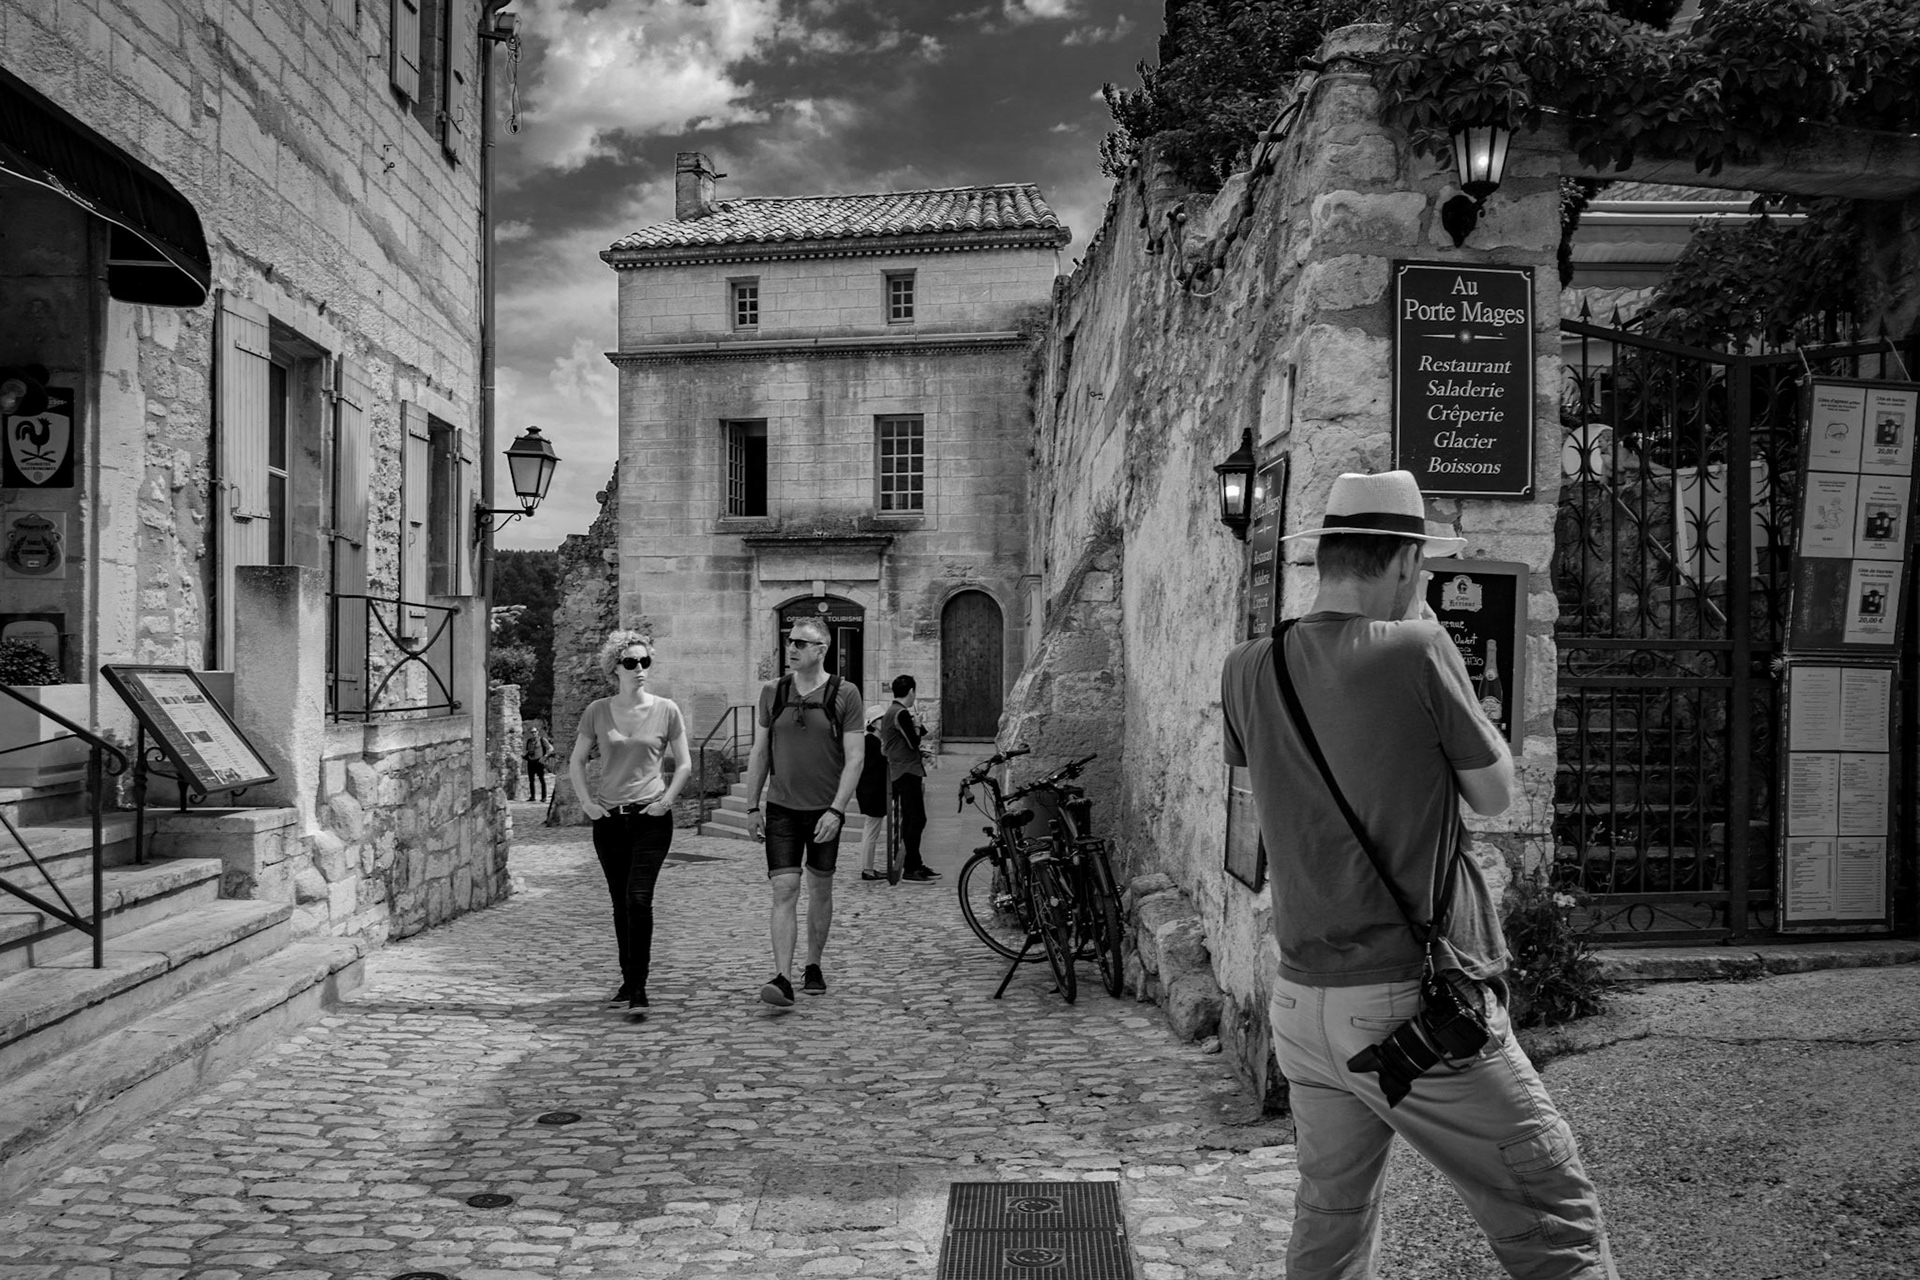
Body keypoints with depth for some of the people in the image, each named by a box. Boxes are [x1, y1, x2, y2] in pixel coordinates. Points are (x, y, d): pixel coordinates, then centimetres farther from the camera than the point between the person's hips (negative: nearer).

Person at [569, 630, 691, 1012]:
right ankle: (628, 980, 23)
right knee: (620, 903, 10)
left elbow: (684, 765, 7)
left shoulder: (666, 711, -1)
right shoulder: (597, 711, 2)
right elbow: (576, 762, 11)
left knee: (638, 898, -12)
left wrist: (667, 800, -5)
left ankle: (639, 986, -4)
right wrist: (586, 802, 1)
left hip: (651, 818, -2)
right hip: (609, 819, 2)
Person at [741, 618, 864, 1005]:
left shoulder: (844, 694, -5)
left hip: (824, 810, -1)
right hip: (781, 809, 1)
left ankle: (813, 967, 28)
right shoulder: (773, 691, 3)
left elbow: (854, 757, -8)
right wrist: (752, 807, 4)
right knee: (784, 890, -8)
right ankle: (782, 978, -11)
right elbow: (759, 753, 8)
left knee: (820, 890, 11)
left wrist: (837, 810, -15)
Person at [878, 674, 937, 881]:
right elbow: (914, 742, -18)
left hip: (898, 773, 10)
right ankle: (910, 869, -8)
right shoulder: (901, 713, -15)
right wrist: (917, 730, 2)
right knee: (916, 820, -9)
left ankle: (915, 864, 21)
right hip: (907, 772, -10)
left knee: (911, 820, 14)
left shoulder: (889, 713, 17)